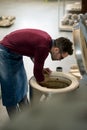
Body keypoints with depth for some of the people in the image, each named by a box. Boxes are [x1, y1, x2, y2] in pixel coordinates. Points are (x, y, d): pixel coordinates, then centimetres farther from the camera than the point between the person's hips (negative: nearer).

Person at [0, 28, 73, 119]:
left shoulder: (47, 39, -3)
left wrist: (41, 69, 5)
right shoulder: (43, 47, -29)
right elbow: (37, 73, -19)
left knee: (22, 85, 18)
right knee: (11, 90, -1)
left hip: (15, 53, 10)